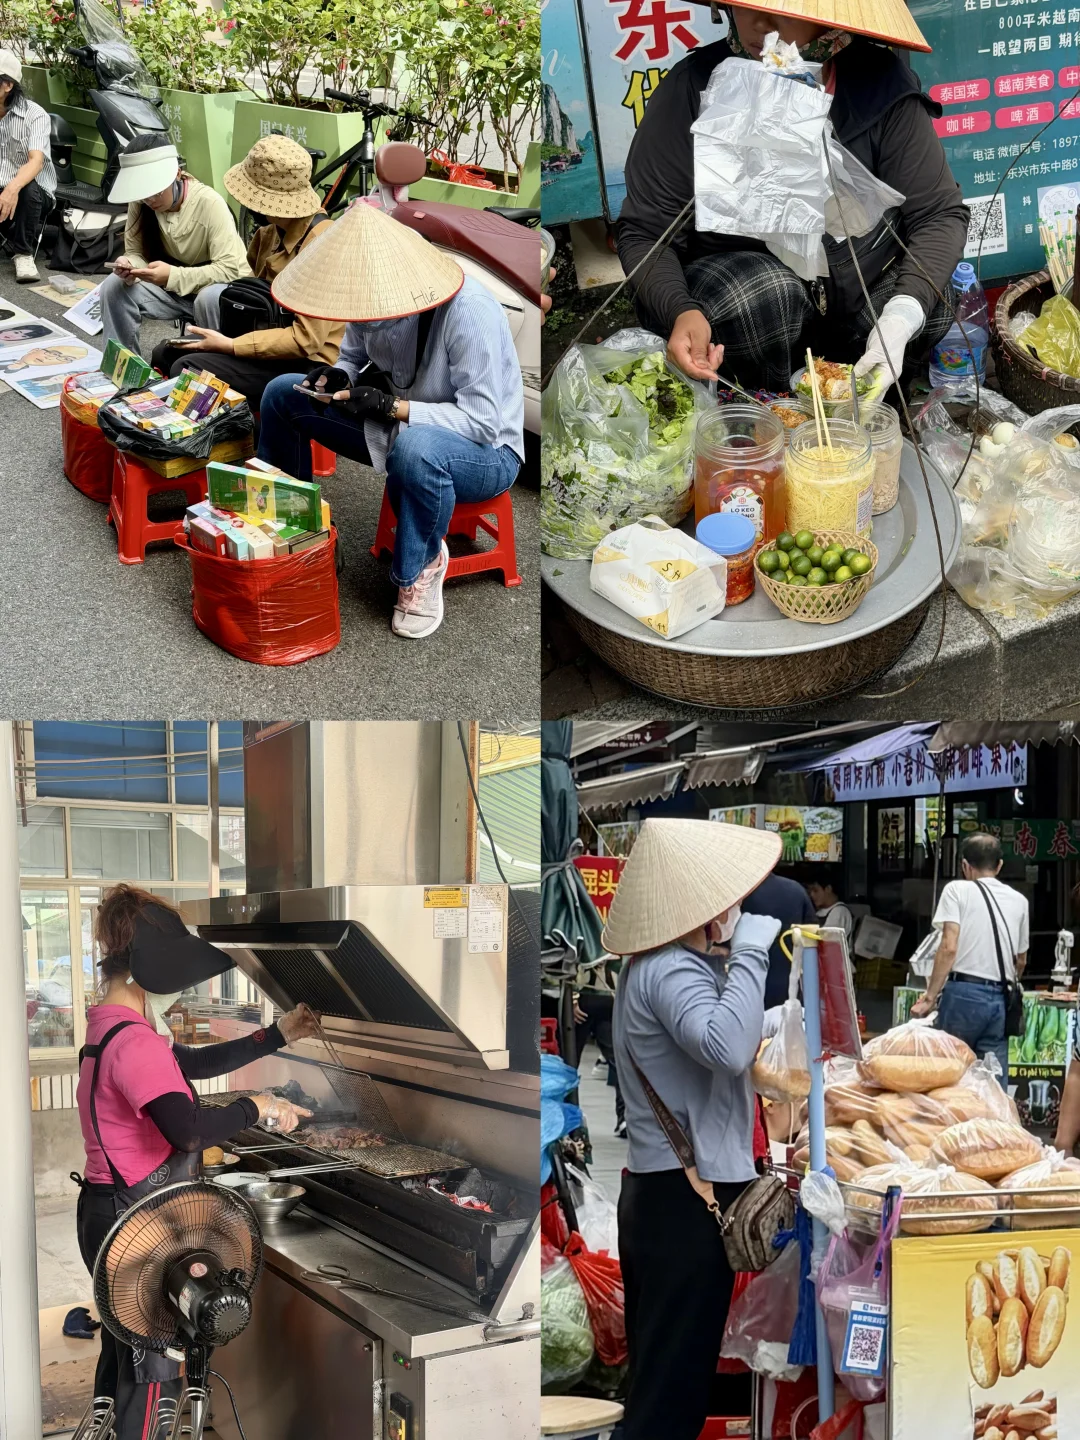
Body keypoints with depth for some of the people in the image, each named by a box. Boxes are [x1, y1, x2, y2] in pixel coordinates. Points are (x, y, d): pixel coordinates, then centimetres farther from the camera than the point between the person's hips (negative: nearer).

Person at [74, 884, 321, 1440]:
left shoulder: (110, 1029, 9)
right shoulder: (133, 1041, -23)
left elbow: (195, 1062, 18)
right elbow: (189, 1130, -33)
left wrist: (277, 1035, 16)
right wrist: (255, 1107, -18)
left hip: (110, 1216, 10)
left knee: (122, 1358, 22)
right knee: (152, 1372, 0)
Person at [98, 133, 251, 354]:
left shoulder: (209, 203, -25)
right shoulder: (139, 203, -10)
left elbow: (229, 269, -29)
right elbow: (136, 253, -3)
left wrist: (173, 275, -40)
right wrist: (129, 266, -28)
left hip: (224, 288, -5)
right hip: (173, 287, 5)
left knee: (209, 299, -38)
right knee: (113, 287, -15)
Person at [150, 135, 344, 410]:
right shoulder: (280, 228, 3)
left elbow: (306, 340, -27)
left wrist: (230, 345, -23)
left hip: (307, 364, -10)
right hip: (272, 339, 10)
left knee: (188, 369, -22)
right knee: (166, 353, 8)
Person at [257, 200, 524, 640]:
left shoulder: (468, 311, -30)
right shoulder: (377, 292, -11)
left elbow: (483, 422, -29)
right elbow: (354, 356, 9)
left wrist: (390, 407, -34)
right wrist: (338, 376, -15)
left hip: (487, 452, -7)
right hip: (399, 424, 7)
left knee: (416, 447, -43)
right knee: (282, 393, 0)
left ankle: (420, 566, -13)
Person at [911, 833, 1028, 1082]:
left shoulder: (957, 889, 1)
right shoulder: (1019, 900, 15)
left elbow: (949, 948, -10)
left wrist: (930, 997, -7)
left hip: (964, 993, -4)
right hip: (1001, 999, 4)